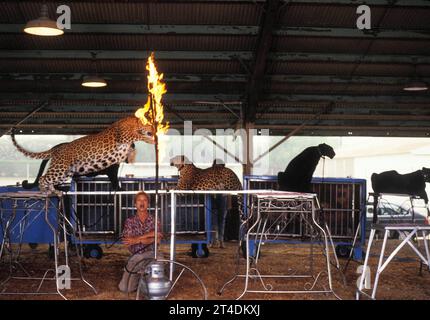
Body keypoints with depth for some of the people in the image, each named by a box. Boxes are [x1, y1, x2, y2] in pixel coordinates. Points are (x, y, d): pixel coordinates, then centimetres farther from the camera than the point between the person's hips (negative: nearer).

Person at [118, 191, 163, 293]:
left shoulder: (154, 220, 2)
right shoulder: (129, 221, 3)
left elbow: (157, 240, -11)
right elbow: (127, 241, -10)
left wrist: (138, 240, -21)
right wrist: (148, 235, -16)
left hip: (150, 255, -1)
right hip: (135, 256, 1)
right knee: (124, 288, -5)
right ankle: (140, 277, 24)